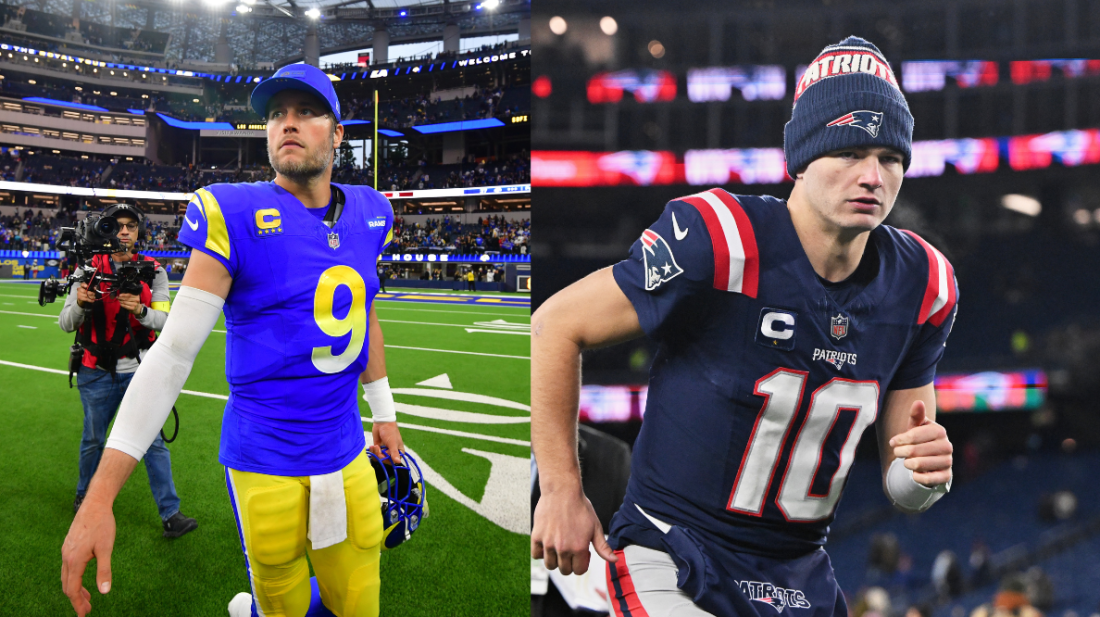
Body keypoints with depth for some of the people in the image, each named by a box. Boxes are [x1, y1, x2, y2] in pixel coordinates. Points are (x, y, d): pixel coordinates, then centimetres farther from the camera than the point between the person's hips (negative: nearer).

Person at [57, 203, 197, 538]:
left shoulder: (153, 271, 0)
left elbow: (165, 319, -8)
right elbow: (65, 323, -4)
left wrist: (140, 311, -28)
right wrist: (80, 303, -25)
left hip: (139, 370, 0)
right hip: (97, 373, 0)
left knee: (154, 441, -2)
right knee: (93, 440, 15)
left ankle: (170, 514, 2)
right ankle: (84, 496, 39)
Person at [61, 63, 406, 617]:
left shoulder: (367, 214, 3)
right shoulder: (235, 217, -13)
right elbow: (173, 351, -14)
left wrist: (384, 414, 24)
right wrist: (98, 498, -17)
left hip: (348, 456, 5)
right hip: (267, 465, -4)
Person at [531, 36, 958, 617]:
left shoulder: (922, 285, -3)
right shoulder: (719, 240, -22)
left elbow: (898, 485, 6)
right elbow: (557, 326, -12)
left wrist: (926, 473, -18)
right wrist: (561, 490, -11)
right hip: (671, 563, -5)